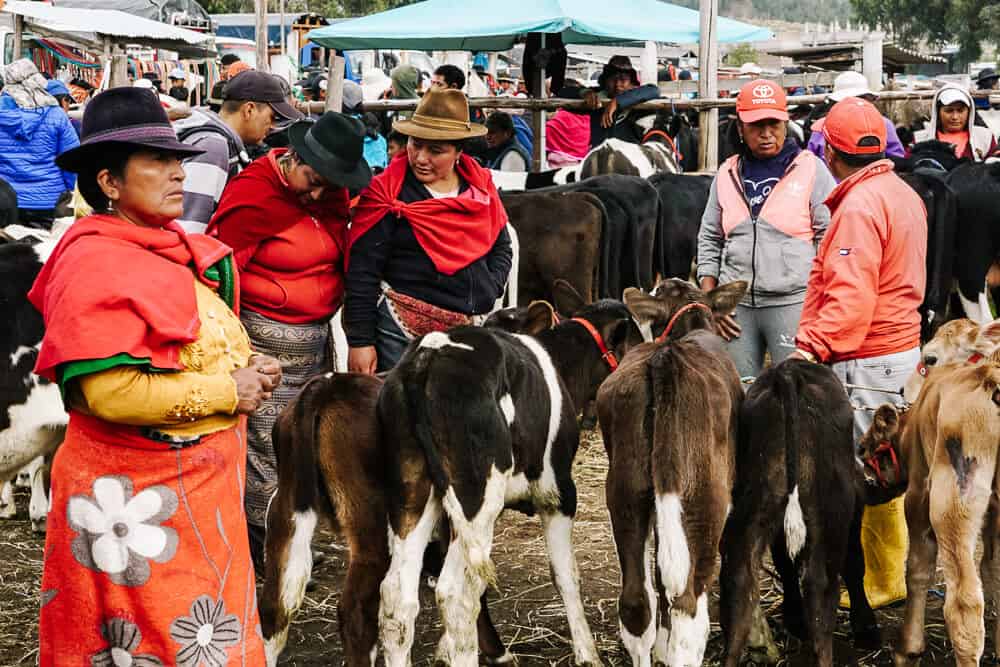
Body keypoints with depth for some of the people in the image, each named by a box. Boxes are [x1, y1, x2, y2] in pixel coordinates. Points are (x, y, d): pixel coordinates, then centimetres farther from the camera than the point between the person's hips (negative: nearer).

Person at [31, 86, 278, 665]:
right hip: (135, 493, -8)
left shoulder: (187, 252, 10)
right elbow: (108, 391, -26)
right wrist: (227, 393, -17)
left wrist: (250, 373, 4)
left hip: (201, 484, 8)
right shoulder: (95, 264, -17)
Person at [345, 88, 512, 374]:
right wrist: (360, 341, -11)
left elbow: (501, 248, 21)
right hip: (401, 333, -4)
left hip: (470, 328, 5)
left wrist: (489, 291, 2)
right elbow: (362, 271, -8)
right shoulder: (386, 193, -5)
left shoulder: (481, 186, 9)